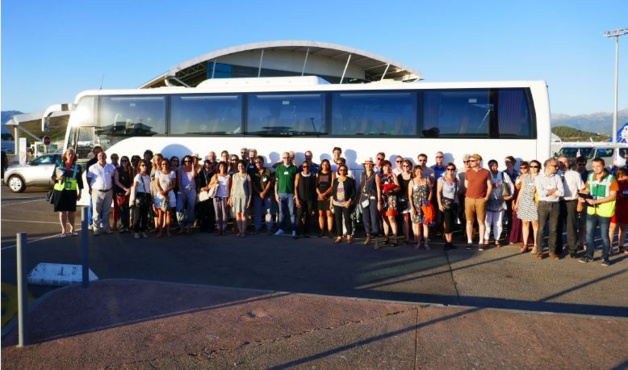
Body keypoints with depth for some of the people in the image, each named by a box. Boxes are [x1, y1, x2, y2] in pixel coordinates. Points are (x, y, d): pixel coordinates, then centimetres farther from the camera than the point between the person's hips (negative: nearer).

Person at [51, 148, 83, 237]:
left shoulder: (77, 167, 6)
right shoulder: (59, 165, 5)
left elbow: (80, 181, 8)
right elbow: (53, 177, 7)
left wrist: (80, 192, 5)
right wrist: (57, 178, -16)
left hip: (71, 192, 0)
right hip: (60, 191, 0)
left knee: (71, 211, 6)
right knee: (62, 211, 2)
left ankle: (72, 229, 22)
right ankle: (63, 230, 9)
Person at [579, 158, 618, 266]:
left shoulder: (611, 179, -9)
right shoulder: (590, 177, 6)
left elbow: (613, 196, -13)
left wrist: (596, 201, -21)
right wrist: (582, 196, -5)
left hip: (604, 212, -4)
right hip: (591, 211, 5)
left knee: (604, 236, 5)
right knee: (589, 234, 10)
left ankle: (605, 257, 17)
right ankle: (589, 255, 22)